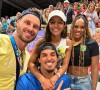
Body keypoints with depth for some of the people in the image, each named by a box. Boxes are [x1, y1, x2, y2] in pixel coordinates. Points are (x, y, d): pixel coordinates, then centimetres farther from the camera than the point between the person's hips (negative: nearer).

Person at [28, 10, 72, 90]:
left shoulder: (68, 42, -14)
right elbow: (31, 63, -22)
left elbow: (65, 65, -15)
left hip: (58, 76, 2)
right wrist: (42, 79, -37)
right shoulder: (41, 42, -19)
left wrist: (55, 77, -33)